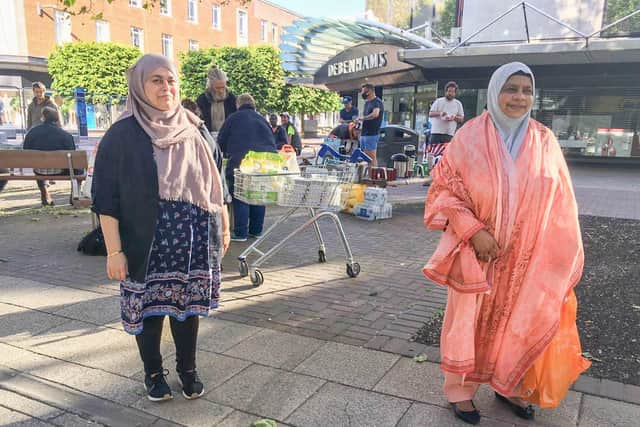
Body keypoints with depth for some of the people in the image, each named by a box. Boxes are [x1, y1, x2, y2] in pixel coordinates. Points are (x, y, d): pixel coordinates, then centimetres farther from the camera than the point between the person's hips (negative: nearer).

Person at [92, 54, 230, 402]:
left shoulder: (195, 130, 4)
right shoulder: (122, 135, -8)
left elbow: (213, 184, 11)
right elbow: (106, 198, -9)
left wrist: (223, 227, 11)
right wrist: (114, 250, -12)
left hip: (193, 242, 3)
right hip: (147, 244, -3)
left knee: (188, 305, 13)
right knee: (149, 307, 10)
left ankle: (187, 369, 33)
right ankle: (153, 373, 32)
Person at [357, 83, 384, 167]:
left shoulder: (377, 102, -10)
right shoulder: (367, 103, 19)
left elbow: (375, 114, -29)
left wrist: (362, 118, -20)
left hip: (372, 134, -9)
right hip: (364, 134, 9)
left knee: (372, 157, -10)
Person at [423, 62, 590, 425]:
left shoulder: (545, 140, 0)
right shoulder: (470, 137, -9)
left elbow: (559, 204, 4)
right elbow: (445, 188, -8)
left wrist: (563, 257, 4)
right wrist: (473, 231, -18)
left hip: (528, 256, 3)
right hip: (478, 252, -3)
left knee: (521, 322, 14)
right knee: (471, 322, 8)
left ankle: (509, 386, 36)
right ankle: (462, 390, 28)